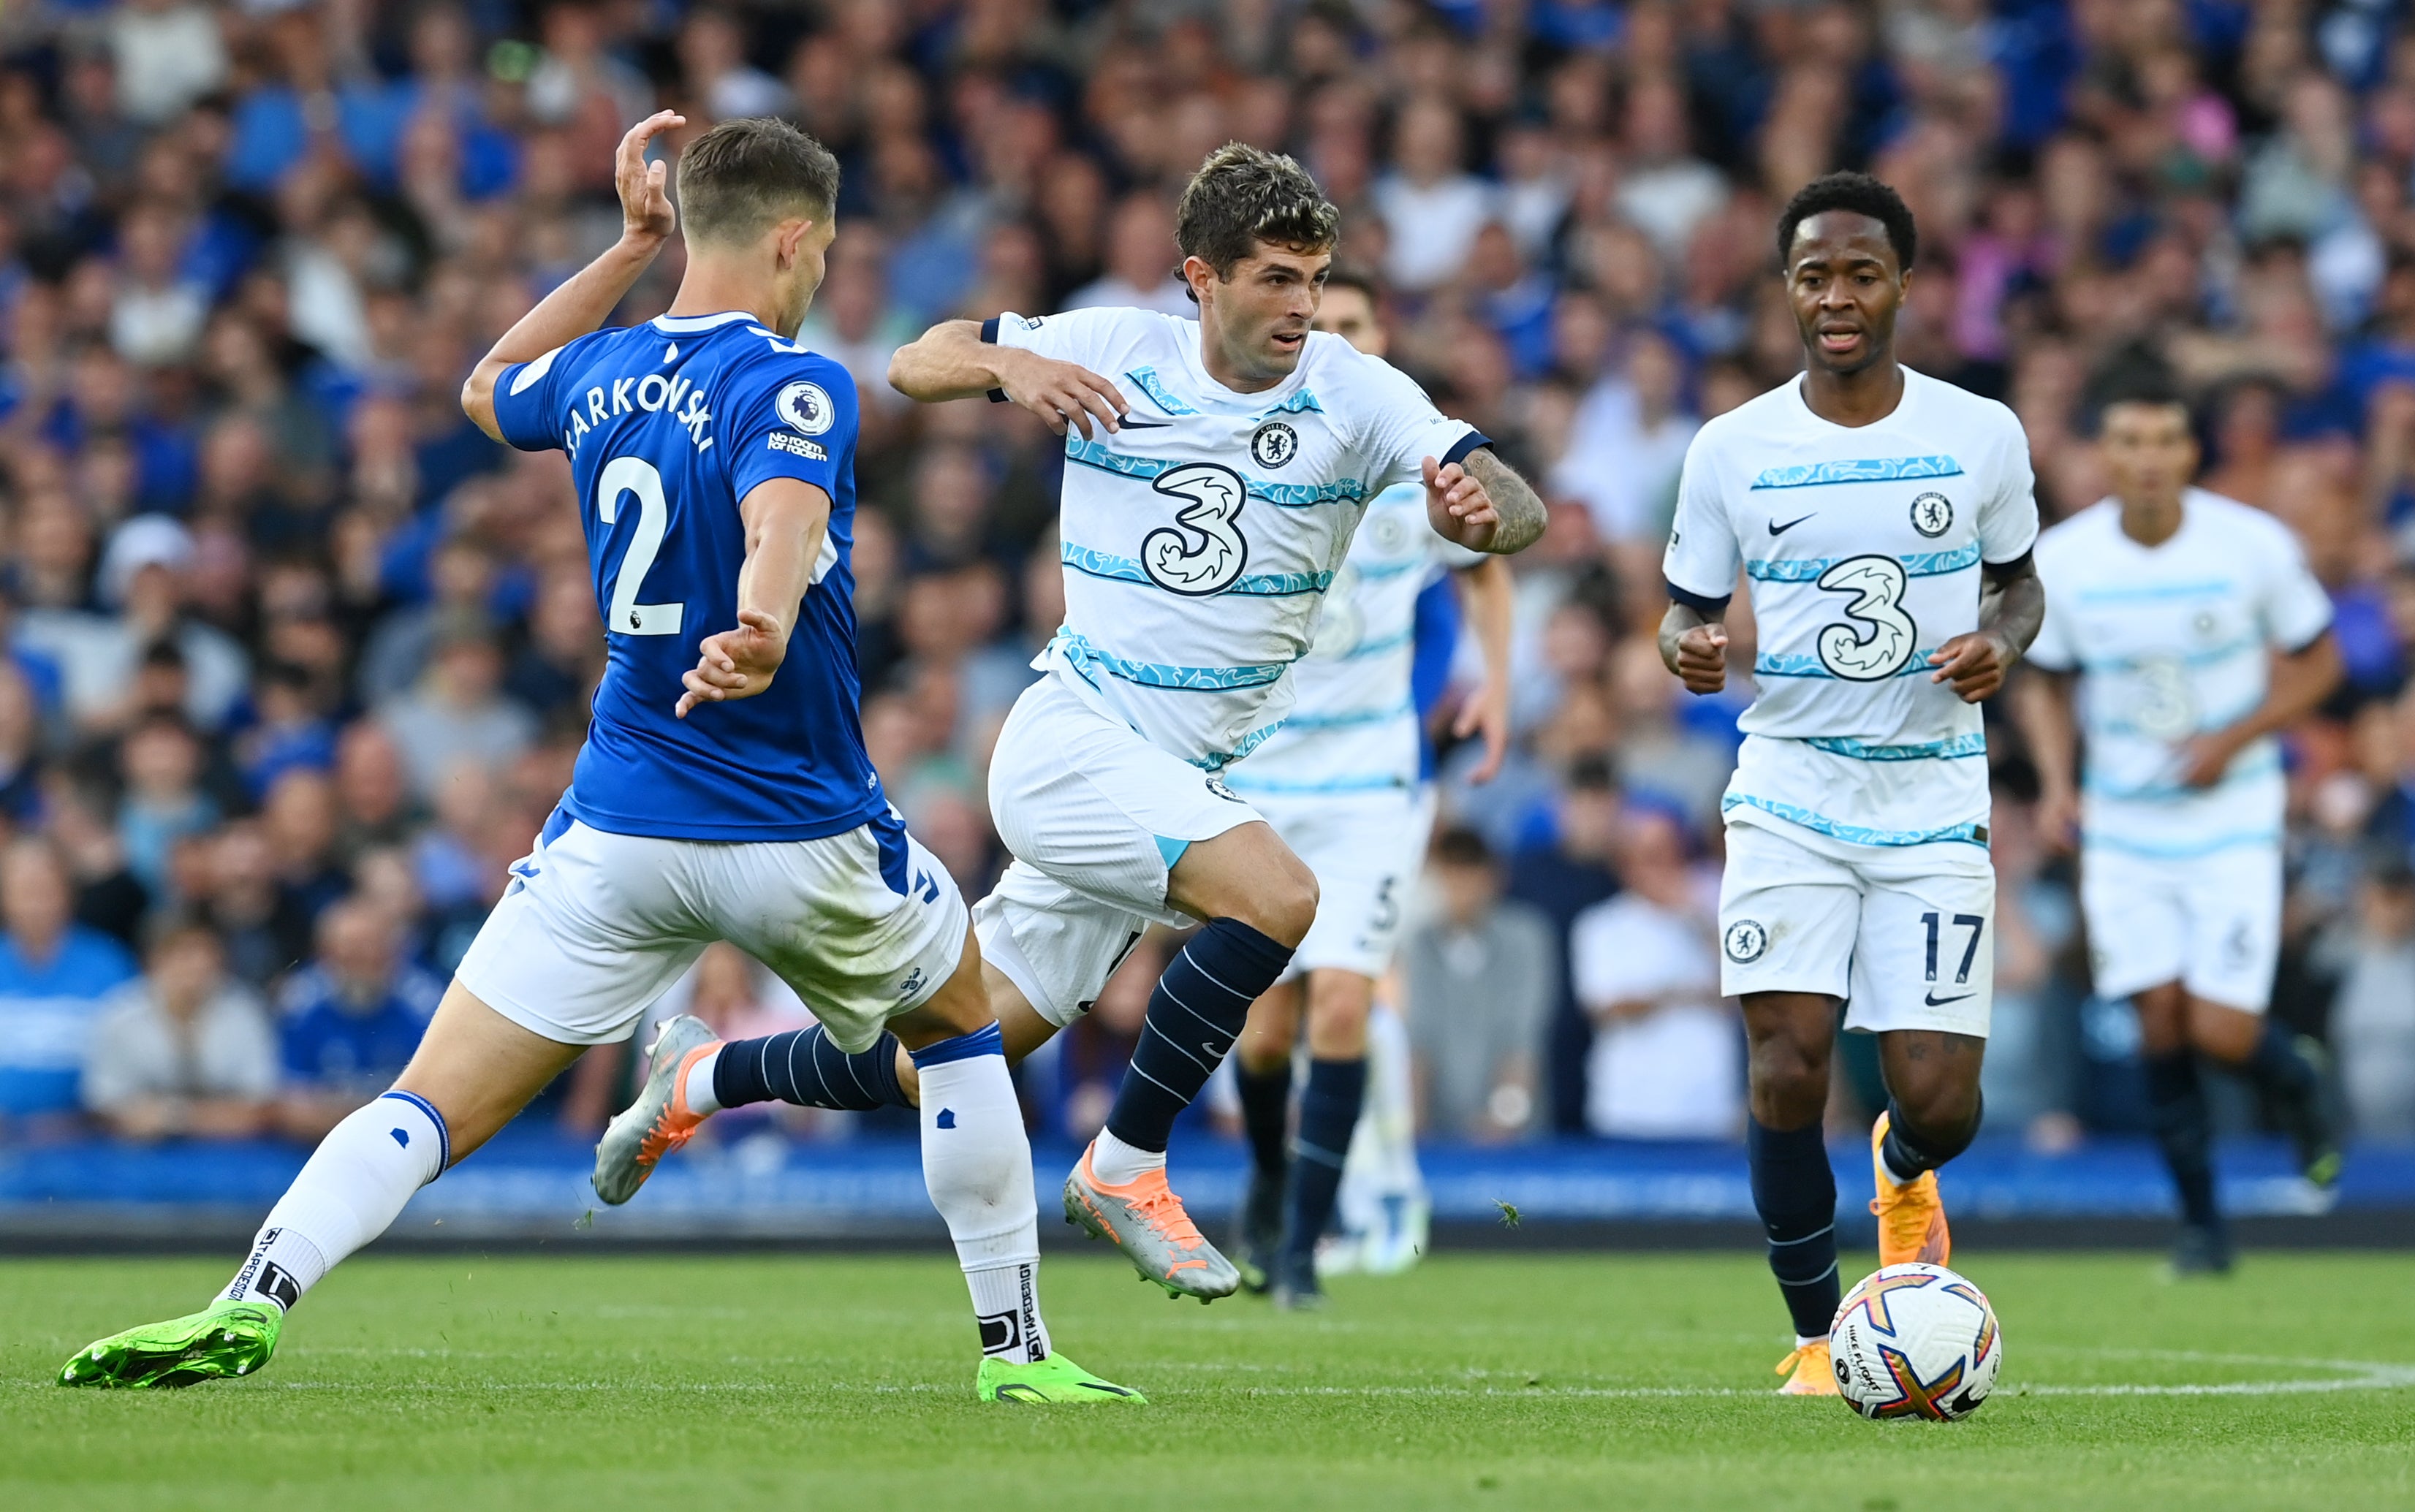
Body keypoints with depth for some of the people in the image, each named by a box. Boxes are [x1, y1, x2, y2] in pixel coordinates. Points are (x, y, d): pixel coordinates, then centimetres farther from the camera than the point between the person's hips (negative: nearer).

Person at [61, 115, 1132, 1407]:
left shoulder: (599, 373, 7)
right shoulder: (789, 385, -12)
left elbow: (486, 391, 32)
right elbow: (782, 517, -35)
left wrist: (630, 246, 28)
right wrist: (763, 631, -55)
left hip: (618, 837, 4)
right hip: (803, 838, -4)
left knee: (434, 1106, -3)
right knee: (963, 1029, 24)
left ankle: (253, 1301, -26)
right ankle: (1015, 1345, 23)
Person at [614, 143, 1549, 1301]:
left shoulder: (1355, 392, -4)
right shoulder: (1114, 350, -5)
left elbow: (1517, 506, -15)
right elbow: (913, 366, 5)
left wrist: (1482, 508, -40)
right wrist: (1006, 364, -18)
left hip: (1186, 778, 4)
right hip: (1072, 738, -4)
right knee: (1275, 895, -28)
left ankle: (705, 1079, 32)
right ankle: (1124, 1167, -12)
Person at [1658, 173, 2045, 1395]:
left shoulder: (1983, 435, 0)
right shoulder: (1732, 449, 0)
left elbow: (2019, 581, 15)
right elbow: (1689, 606, 8)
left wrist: (1999, 643, -8)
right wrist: (1686, 648, -16)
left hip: (1935, 799, 0)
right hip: (1789, 789, 0)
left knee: (1937, 1100, -6)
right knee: (1788, 1062, -15)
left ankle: (1903, 1170, 34)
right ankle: (1819, 1341, 3)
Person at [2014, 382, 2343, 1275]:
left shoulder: (2253, 546, -12)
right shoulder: (2060, 562, -7)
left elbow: (2319, 662, 0)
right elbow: (2046, 681, 9)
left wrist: (2233, 739, -14)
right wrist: (2057, 781, -7)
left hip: (2232, 817, -2)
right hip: (2122, 824, 2)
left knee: (2222, 1031, -10)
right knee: (2161, 1018, -4)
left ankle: (2298, 1082, 27)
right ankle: (2200, 1221, 12)